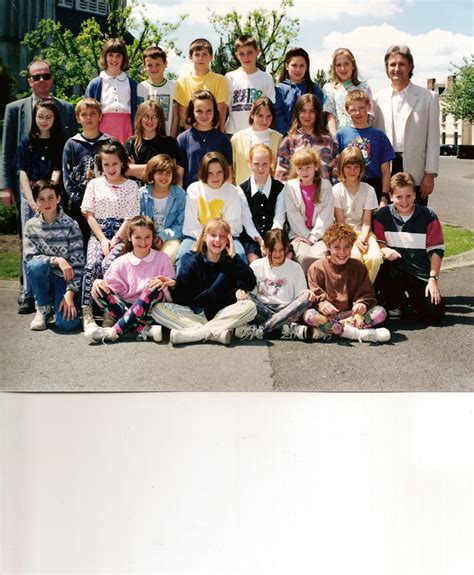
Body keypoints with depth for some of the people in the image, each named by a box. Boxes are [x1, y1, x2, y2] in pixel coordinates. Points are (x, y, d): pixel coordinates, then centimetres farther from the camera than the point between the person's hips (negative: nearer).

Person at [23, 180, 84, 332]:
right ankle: (43, 309, -8)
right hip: (43, 279, 2)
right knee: (37, 265, -34)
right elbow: (30, 257, -11)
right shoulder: (31, 226, -2)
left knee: (66, 323, -25)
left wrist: (70, 293, -20)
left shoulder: (70, 225, -9)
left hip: (65, 279, -2)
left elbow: (77, 263, -12)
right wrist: (57, 260, -26)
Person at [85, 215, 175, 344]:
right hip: (125, 309, 2)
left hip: (150, 312, -2)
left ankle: (114, 331, -34)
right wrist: (98, 282, -18)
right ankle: (143, 329, -34)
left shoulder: (162, 259, 7)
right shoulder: (121, 262, 10)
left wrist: (166, 283, -21)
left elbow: (173, 288, 2)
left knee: (157, 288, -31)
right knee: (99, 289, -20)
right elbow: (111, 285, 3)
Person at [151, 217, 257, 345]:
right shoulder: (192, 262, 3)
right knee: (157, 309, -21)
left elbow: (249, 285, -12)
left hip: (223, 315, 0)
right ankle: (216, 332, -35)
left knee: (250, 306, -29)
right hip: (194, 314, 0)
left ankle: (191, 334, -32)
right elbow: (178, 297, -2)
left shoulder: (230, 262, 6)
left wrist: (234, 257, -11)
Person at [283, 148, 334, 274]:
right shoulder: (290, 187, 4)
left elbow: (326, 214, -1)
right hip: (299, 235, 0)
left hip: (320, 235, 1)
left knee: (320, 255, -31)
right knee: (305, 257, -32)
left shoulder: (325, 186, 6)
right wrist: (307, 236, -9)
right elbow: (293, 215, -2)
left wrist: (313, 237, -9)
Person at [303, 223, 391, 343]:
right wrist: (322, 303, -27)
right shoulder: (317, 268, 4)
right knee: (309, 315, -36)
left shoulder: (358, 267, 11)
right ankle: (359, 334, -36)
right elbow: (314, 293, -4)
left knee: (380, 312, -22)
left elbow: (367, 293, 7)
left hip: (351, 313, 2)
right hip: (327, 314, -2)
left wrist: (362, 304, -17)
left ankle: (329, 329, -31)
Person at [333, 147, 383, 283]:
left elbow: (367, 221, -1)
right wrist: (354, 240, -18)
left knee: (375, 257, -28)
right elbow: (340, 222, -5)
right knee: (354, 256, -34)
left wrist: (363, 237, -21)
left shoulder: (368, 190, 3)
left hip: (363, 232, 2)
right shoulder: (337, 190, -2)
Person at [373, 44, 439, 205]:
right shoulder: (378, 98, 9)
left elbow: (433, 139, 2)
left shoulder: (428, 97, 4)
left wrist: (430, 174, -5)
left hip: (415, 172, -2)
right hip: (384, 171, 2)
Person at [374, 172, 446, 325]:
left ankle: (412, 296, 21)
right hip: (395, 270, 0)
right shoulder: (382, 216, 2)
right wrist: (385, 250, -22)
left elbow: (436, 250, 1)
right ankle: (394, 305, -3)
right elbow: (378, 242, 3)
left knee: (435, 316, -16)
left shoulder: (428, 216, 0)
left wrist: (433, 279, -7)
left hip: (421, 275, 0)